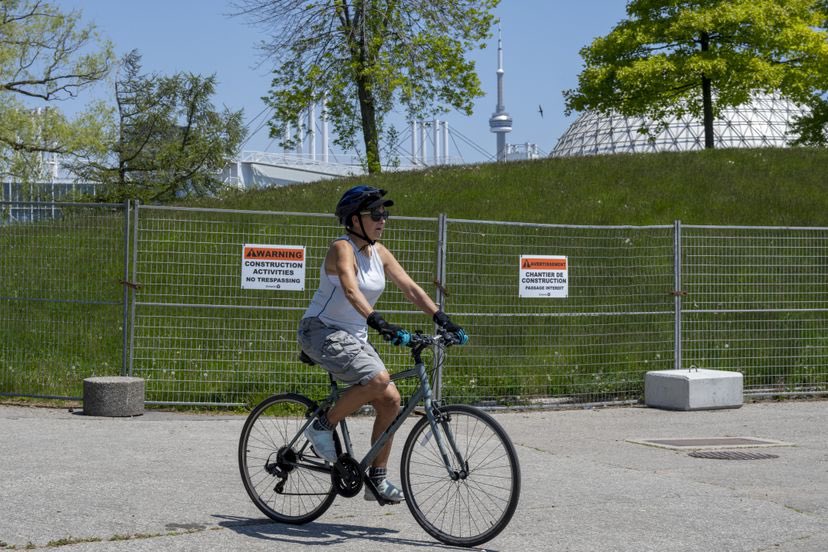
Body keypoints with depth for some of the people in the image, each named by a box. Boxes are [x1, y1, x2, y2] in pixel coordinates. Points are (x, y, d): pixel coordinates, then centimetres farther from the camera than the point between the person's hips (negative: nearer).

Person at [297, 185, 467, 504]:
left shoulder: (379, 252, 7)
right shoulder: (342, 249, -17)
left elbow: (411, 289, 5)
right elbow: (351, 291, -34)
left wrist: (443, 320, -6)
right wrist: (378, 322, -47)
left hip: (354, 337, 8)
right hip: (321, 331, -8)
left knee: (390, 400, -4)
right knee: (378, 379, -29)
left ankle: (377, 479, 5)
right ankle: (323, 426, -9)